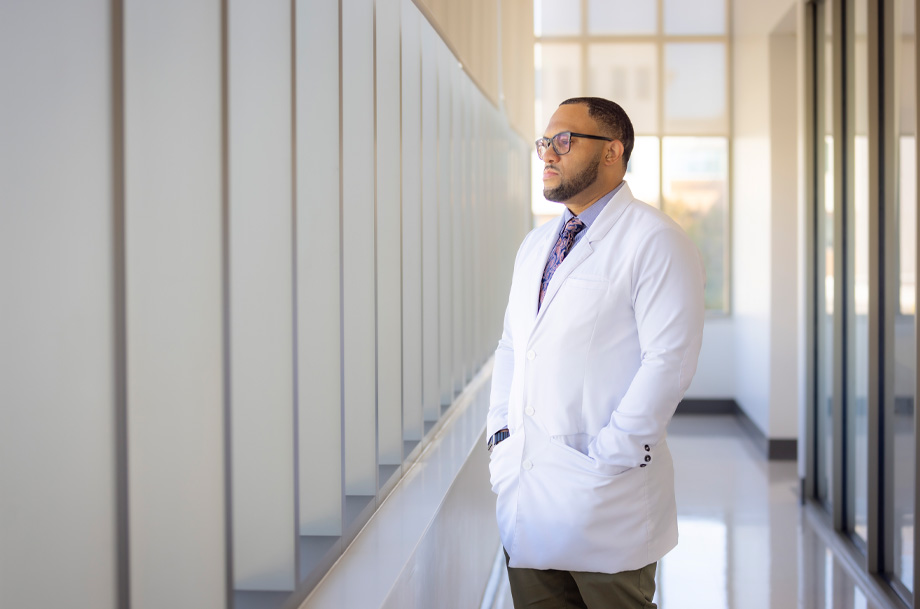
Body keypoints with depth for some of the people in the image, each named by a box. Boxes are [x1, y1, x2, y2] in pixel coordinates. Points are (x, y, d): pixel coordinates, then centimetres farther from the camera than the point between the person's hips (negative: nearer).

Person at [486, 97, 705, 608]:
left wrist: (608, 457, -17)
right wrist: (501, 434, 7)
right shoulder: (535, 245, 17)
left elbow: (669, 360, -15)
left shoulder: (655, 241, -8)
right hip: (524, 487, 7)